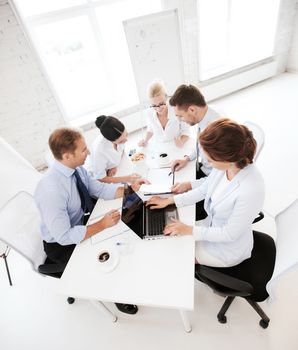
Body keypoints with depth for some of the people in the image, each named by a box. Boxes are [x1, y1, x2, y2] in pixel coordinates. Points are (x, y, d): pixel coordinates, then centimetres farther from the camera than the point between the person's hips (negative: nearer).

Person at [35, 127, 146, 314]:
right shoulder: (51, 190, -36)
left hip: (80, 222, 7)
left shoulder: (77, 168, -14)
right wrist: (102, 224, -30)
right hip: (62, 244, -6)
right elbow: (63, 236, -31)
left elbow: (100, 189, -4)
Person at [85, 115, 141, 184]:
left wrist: (115, 166, -14)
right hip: (94, 176, -4)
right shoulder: (99, 150, -39)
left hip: (109, 171, 5)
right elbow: (100, 178, -24)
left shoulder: (120, 136, -22)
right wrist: (127, 179, -30)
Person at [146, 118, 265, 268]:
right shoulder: (225, 165, -19)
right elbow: (203, 190, -2)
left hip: (228, 248, -5)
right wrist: (169, 200, -2)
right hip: (212, 227, 5)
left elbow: (229, 234, -25)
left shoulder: (251, 189, -38)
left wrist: (189, 230, -19)